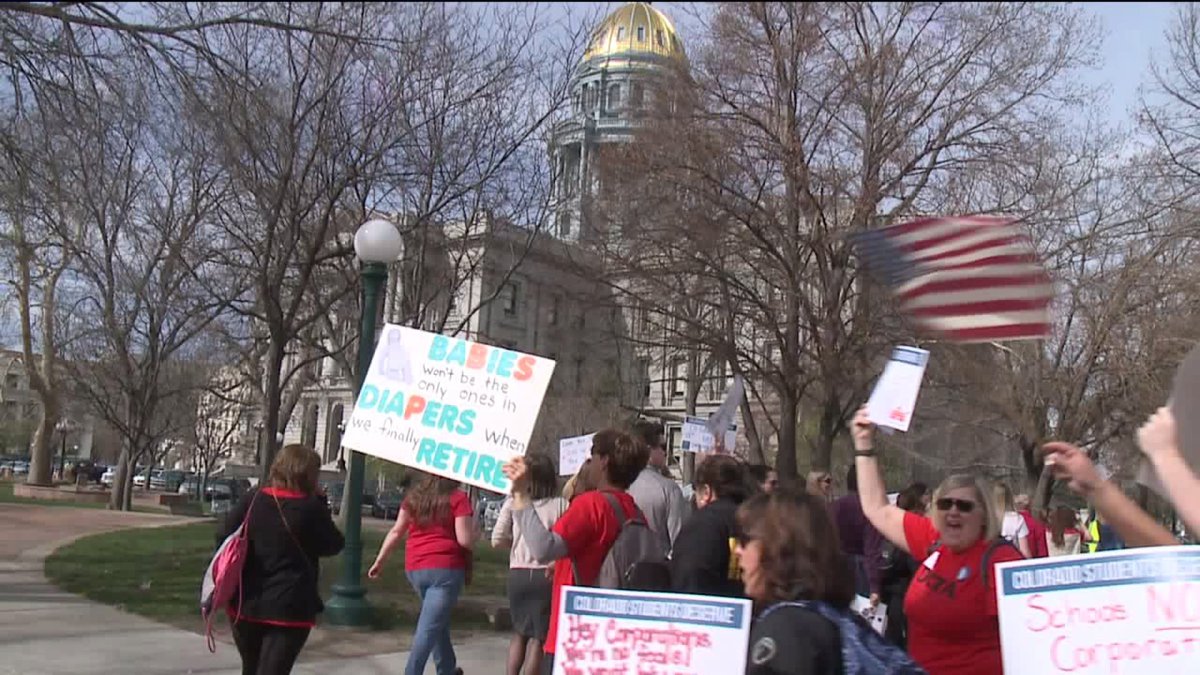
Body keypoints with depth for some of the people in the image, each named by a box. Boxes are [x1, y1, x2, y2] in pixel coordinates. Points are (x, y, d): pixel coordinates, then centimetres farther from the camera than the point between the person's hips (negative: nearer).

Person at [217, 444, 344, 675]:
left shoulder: (251, 500, -1)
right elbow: (334, 546, 0)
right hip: (288, 608, -5)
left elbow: (224, 539, 2)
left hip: (245, 604, 5)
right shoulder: (311, 508, -12)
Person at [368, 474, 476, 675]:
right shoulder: (458, 498, -7)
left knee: (438, 621, 22)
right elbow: (465, 540, -12)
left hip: (415, 568, 6)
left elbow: (396, 532, 10)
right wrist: (475, 533, 8)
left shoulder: (414, 496, 9)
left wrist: (380, 561, 16)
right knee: (429, 628, -5)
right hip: (445, 568, -6)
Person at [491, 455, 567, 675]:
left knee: (520, 632, 20)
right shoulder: (561, 505, -6)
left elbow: (497, 540, -2)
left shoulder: (513, 503, -2)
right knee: (538, 636, 8)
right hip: (547, 575, -2)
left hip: (518, 574, 2)